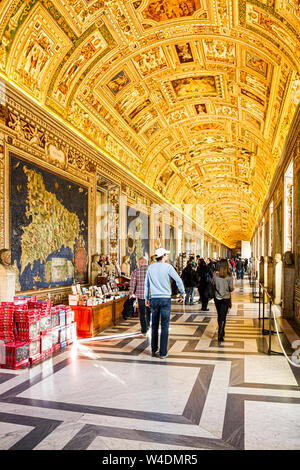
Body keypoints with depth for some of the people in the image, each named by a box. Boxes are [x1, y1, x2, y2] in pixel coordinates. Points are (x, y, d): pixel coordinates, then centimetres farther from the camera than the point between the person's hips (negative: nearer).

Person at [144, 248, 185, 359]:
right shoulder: (168, 267, -6)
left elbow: (146, 284, 11)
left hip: (154, 299, 4)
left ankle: (154, 350, 20)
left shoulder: (151, 267, 7)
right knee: (164, 326, 1)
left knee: (154, 326, 13)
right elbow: (178, 280, -7)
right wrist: (182, 294, 6)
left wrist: (146, 298, 19)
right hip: (165, 299, -4)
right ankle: (163, 353, 4)